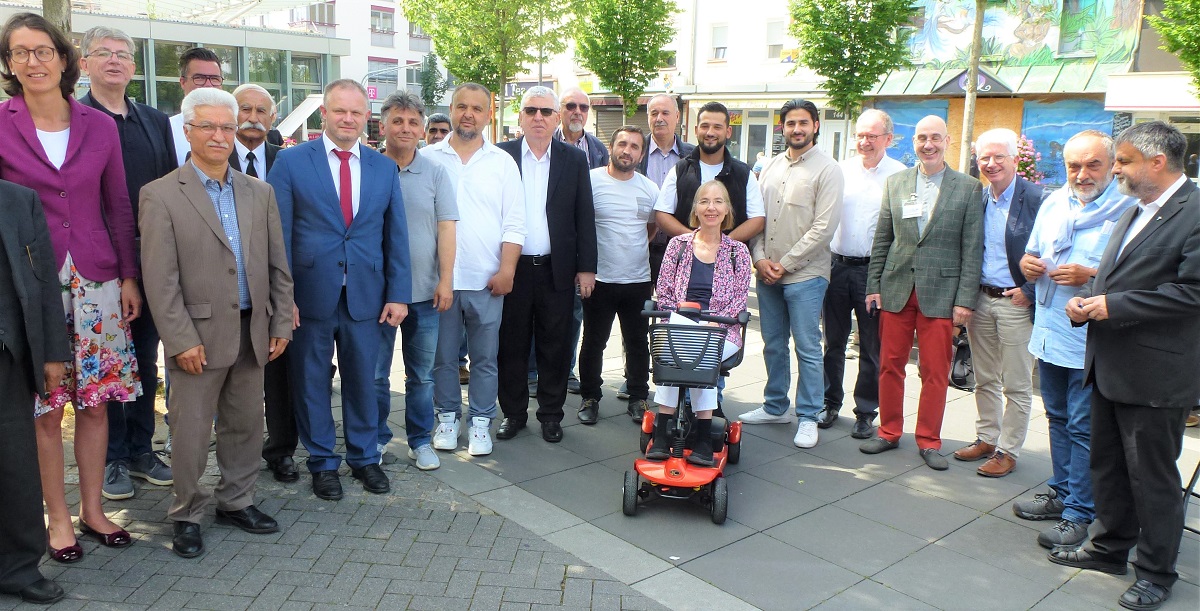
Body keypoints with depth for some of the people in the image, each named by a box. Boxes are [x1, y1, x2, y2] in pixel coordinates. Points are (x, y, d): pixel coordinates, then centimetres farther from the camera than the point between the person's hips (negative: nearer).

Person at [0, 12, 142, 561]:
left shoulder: (99, 125, 4)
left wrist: (129, 276, 5)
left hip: (95, 280, 2)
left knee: (95, 400, 8)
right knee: (44, 407, 4)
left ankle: (92, 510, 23)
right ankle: (58, 518, 20)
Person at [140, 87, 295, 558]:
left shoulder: (259, 193, 9)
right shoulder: (161, 195, -5)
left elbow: (277, 266, 10)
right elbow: (160, 278, -9)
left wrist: (281, 323, 5)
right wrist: (182, 340, -13)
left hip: (252, 332, 4)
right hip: (200, 335, -4)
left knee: (245, 425, 14)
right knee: (191, 431, 6)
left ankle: (236, 502, 31)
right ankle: (186, 516, 23)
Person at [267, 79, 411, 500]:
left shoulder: (384, 168, 7)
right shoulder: (291, 162, -2)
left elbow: (396, 236, 7)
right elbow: (278, 235, -4)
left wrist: (398, 293, 2)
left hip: (366, 296, 2)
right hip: (311, 294, -2)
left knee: (362, 379, 12)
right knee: (312, 382, 10)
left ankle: (364, 457, 30)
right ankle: (322, 462, 26)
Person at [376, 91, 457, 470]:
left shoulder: (435, 173, 3)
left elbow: (446, 229, 0)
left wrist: (446, 280, -7)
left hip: (424, 291, 1)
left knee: (421, 374, 11)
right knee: (375, 374, 9)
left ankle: (420, 440, 24)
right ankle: (376, 437, 26)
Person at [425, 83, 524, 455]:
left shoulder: (502, 163, 4)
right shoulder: (429, 159, 4)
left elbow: (513, 224, 2)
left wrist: (507, 270, -8)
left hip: (487, 280, 0)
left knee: (485, 357, 7)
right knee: (443, 356, 10)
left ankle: (480, 421, 20)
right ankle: (447, 415, 26)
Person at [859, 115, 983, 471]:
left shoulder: (968, 188, 1)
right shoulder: (895, 183, 8)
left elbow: (973, 249, -1)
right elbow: (881, 240, 10)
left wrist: (965, 299, -6)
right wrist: (873, 286, 5)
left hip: (940, 293, -2)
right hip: (896, 289, 2)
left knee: (935, 372, 4)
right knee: (890, 365, 8)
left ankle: (929, 441, 17)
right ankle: (889, 432, 23)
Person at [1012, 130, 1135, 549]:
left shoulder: (1127, 209, -11)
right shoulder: (1053, 204, 11)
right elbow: (1033, 254, 20)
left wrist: (1091, 276, -25)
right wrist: (1028, 264, -2)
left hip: (1090, 340, -7)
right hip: (1049, 333, 7)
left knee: (1083, 427, 0)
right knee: (1058, 419, 18)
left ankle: (1078, 513, 12)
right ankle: (1061, 493, 33)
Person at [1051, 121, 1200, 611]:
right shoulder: (1135, 213, 13)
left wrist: (1113, 306, -21)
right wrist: (1087, 298, 0)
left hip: (1155, 376, -9)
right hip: (1109, 367, 9)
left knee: (1152, 478, 6)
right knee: (1107, 466, 19)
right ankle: (1111, 548, 36)